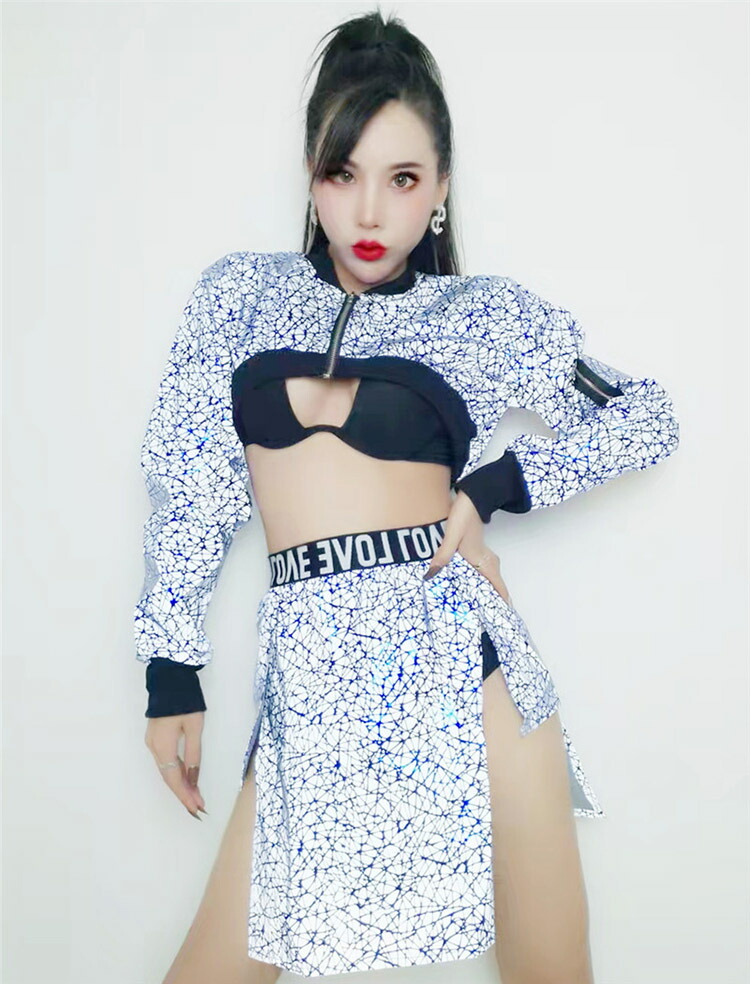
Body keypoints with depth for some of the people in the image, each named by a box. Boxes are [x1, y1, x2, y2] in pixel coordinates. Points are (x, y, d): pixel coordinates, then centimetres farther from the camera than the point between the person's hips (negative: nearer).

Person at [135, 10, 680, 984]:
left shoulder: (485, 312, 6)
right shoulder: (239, 291, 10)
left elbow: (647, 417, 11)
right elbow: (188, 479, 10)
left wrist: (495, 486, -2)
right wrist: (171, 668, 8)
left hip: (456, 648, -1)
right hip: (310, 681, 2)